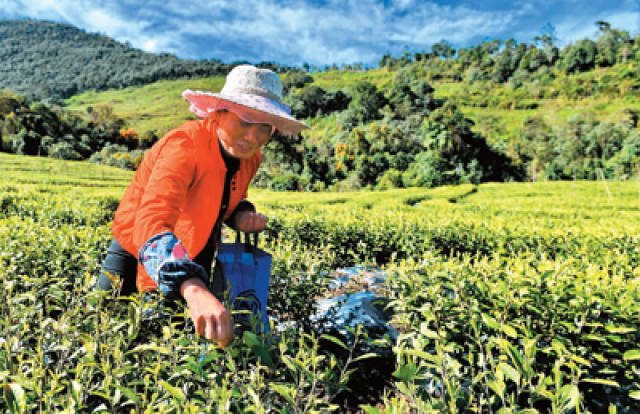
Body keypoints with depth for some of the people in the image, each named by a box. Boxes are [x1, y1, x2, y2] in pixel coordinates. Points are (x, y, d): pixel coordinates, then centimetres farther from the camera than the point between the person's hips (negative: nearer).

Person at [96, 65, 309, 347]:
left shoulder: (249, 157, -12)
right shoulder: (184, 146, -34)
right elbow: (151, 223, -49)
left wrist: (240, 216, -18)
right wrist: (195, 292, -66)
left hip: (192, 265, 5)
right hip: (140, 258, -5)